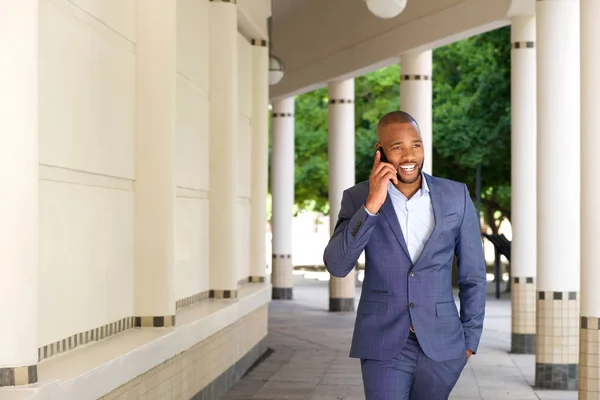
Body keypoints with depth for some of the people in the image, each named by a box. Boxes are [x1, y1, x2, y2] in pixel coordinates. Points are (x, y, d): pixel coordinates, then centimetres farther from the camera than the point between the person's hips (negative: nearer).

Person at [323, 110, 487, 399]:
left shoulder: (456, 196, 0)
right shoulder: (358, 198, -3)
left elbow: (473, 275, 7)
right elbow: (337, 266, -16)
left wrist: (470, 339, 7)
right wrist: (371, 205, -24)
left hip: (441, 345, 2)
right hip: (383, 345, -1)